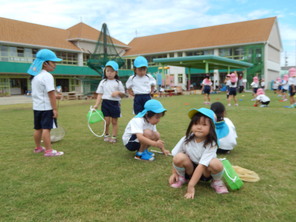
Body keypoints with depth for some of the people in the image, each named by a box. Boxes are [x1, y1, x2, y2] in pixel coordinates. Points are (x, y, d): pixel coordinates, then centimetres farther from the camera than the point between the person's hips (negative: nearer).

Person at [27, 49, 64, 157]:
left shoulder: (35, 76, 14)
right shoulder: (47, 76, -15)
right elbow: (51, 94, -19)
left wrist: (54, 96, 16)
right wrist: (55, 109, -17)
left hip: (37, 107, 9)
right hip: (46, 108, -9)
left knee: (38, 128, 16)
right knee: (46, 128, -8)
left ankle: (38, 147, 30)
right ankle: (49, 151, -6)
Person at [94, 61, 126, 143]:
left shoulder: (118, 83, 4)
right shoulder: (103, 82, 6)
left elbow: (123, 95, 6)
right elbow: (100, 94, 2)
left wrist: (118, 92, -16)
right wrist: (96, 105, -8)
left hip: (115, 103, 0)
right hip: (105, 103, 0)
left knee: (114, 121, 7)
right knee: (107, 121, 0)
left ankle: (114, 137, 19)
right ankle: (106, 135, 24)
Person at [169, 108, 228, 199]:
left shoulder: (211, 144, -25)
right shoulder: (186, 140, -16)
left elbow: (202, 165, -31)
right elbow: (174, 157, -3)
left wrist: (191, 186, -35)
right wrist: (174, 173, -7)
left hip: (205, 172, -2)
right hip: (190, 169, 2)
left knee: (216, 163, -35)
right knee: (179, 157, -30)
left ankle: (217, 182, -1)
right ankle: (181, 177, 2)